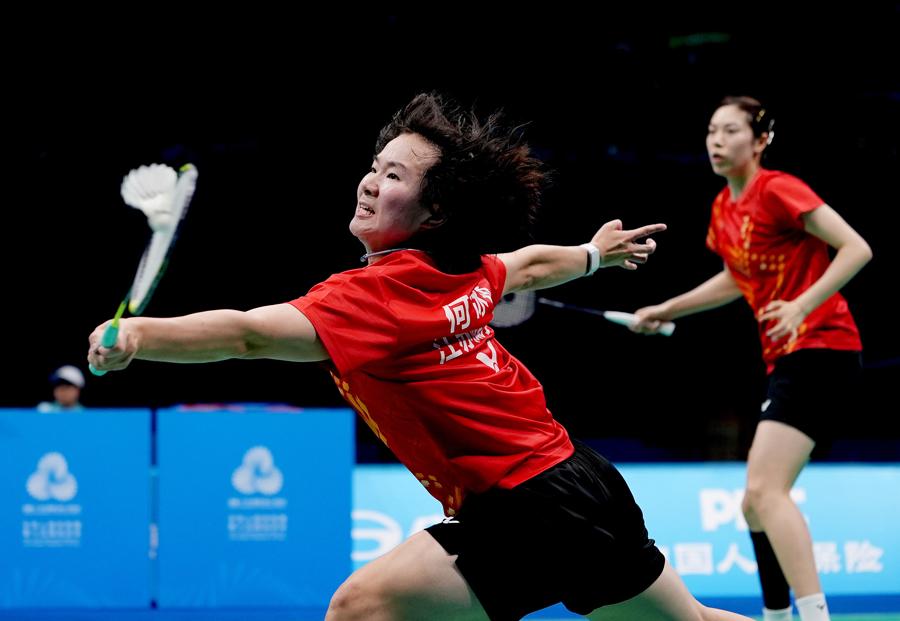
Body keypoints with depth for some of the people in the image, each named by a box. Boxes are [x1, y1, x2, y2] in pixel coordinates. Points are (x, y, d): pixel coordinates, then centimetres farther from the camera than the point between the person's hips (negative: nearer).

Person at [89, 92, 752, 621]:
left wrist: (142, 334, -50)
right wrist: (595, 253, 51)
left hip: (529, 509, -10)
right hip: (585, 481, 10)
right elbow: (531, 263, 29)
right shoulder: (465, 272, 6)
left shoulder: (378, 292, -19)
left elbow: (248, 334, -36)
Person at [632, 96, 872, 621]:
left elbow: (857, 249, -17)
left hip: (821, 348, -9)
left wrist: (803, 305, -26)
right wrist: (664, 311, 29)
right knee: (757, 501, 13)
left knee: (765, 490, -21)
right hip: (786, 360, 9)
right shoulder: (724, 209, 13)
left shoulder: (777, 190, -12)